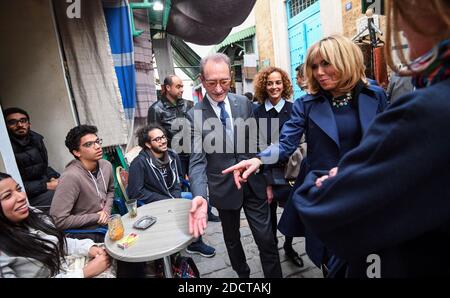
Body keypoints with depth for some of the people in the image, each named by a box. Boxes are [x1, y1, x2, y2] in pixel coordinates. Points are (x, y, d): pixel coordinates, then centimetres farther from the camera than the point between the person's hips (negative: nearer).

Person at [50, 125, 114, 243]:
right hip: (84, 234, -6)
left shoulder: (106, 165, -3)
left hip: (105, 224, 6)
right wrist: (96, 217, -15)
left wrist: (107, 210, -1)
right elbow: (58, 220, -23)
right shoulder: (71, 177, -23)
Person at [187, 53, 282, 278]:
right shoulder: (195, 115, -9)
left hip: (253, 183, 1)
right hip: (224, 188, 0)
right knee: (232, 239, 21)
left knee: (266, 240, 6)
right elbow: (197, 160, -14)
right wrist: (200, 195, -30)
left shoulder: (244, 103, -1)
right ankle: (242, 273, 47)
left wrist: (268, 179, 5)